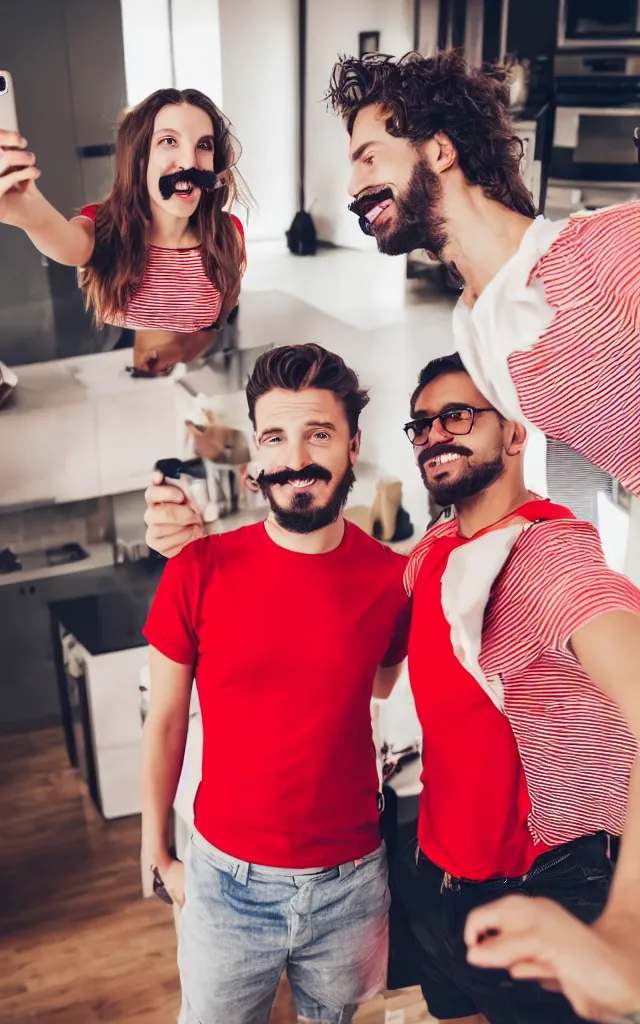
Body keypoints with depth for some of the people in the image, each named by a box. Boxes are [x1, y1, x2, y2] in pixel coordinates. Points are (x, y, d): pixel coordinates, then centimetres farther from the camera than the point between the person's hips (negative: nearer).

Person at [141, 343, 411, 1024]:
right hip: (227, 883, -1)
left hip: (351, 885, 2)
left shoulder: (394, 579, -8)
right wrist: (158, 855, 2)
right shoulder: (198, 570, -12)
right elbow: (165, 722, -3)